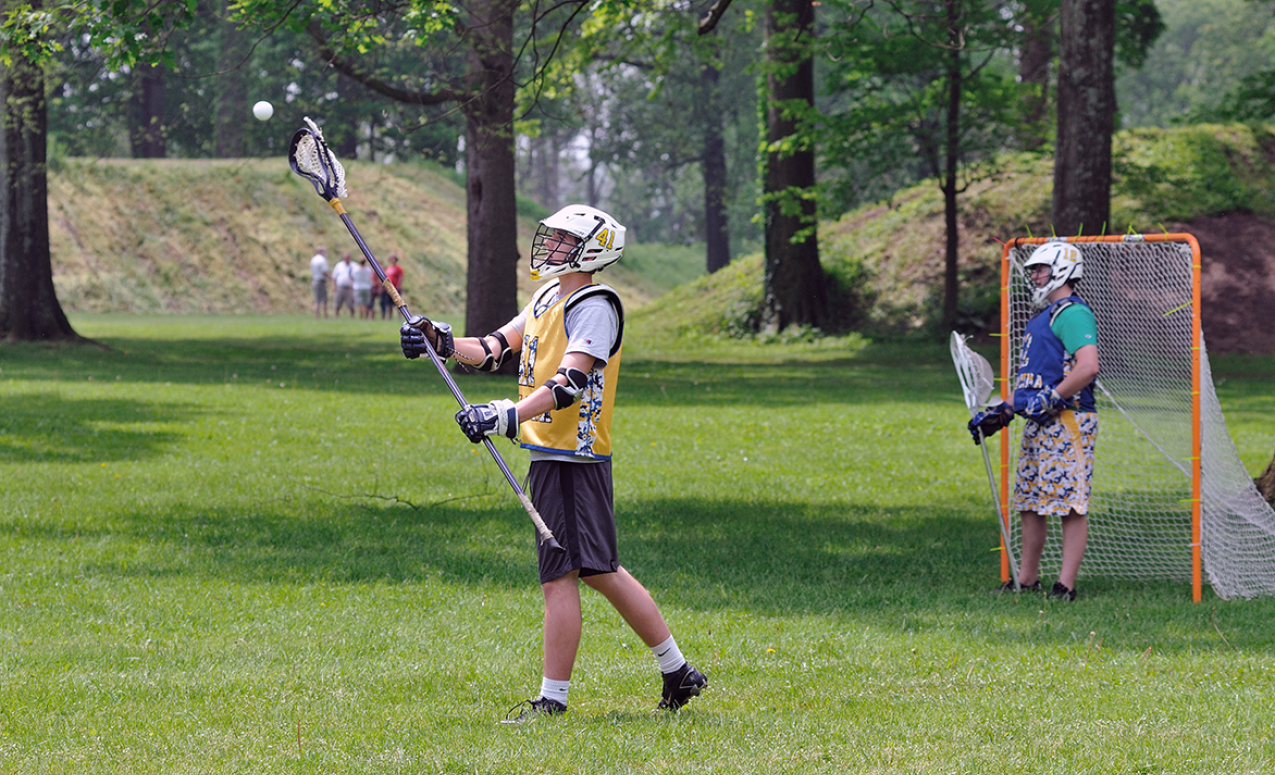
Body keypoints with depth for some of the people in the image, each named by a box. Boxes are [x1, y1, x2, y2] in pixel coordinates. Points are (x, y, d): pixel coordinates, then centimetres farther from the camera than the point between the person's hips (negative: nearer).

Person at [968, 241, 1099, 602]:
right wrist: (1004, 412, 22)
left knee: (1070, 504, -9)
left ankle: (1065, 586, -11)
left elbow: (1088, 366, -24)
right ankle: (1027, 579, 21)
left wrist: (1050, 399, -22)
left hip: (1066, 421, -11)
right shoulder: (1044, 316, 23)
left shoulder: (1072, 314, -11)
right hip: (1039, 424, 11)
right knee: (1029, 501, 13)